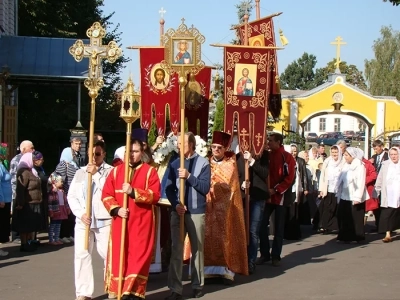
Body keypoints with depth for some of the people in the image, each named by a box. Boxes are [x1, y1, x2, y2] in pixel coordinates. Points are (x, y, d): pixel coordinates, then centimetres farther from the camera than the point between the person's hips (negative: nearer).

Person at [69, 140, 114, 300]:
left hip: (104, 220, -3)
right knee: (81, 255, 0)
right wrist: (80, 214, -3)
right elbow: (71, 196, 11)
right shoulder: (80, 172, 14)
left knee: (109, 254, -1)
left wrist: (96, 174, -13)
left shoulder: (111, 171, 2)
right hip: (83, 220, 4)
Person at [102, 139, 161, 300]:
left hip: (142, 222, -2)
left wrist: (133, 192, -20)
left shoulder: (150, 171, 2)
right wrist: (116, 209, -12)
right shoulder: (116, 171, 10)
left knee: (139, 256, -5)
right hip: (119, 221, 3)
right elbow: (106, 194, 5)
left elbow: (155, 195, -10)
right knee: (118, 256, 4)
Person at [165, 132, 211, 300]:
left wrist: (189, 176, -20)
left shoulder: (203, 163, -2)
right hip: (178, 212, 2)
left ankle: (197, 285, 21)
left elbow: (205, 188, -9)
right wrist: (176, 205, -13)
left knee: (197, 250, 8)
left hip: (196, 213, -2)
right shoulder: (174, 164, 5)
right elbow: (169, 189, 4)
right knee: (176, 250, -1)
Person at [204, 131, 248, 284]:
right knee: (209, 235, -2)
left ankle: (226, 270, -1)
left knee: (224, 236, -4)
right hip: (208, 205, 3)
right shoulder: (207, 163, 12)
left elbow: (226, 184, -12)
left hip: (224, 207, -3)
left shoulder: (230, 164, 2)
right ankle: (210, 269, 2)